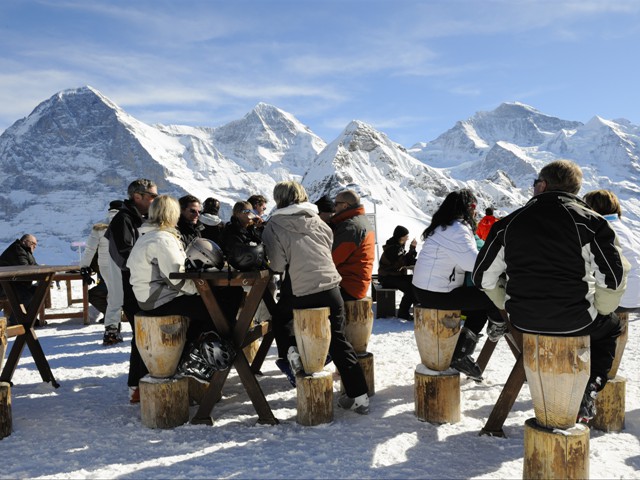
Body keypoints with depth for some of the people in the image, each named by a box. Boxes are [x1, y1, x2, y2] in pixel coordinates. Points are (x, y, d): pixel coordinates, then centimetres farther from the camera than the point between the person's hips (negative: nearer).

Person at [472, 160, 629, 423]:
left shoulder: (509, 223, 0)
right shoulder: (589, 221, -7)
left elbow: (483, 276, 1)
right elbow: (613, 277, -11)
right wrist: (598, 310, 7)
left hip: (523, 321, 3)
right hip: (575, 322, -3)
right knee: (610, 324, 31)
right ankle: (589, 389, 15)